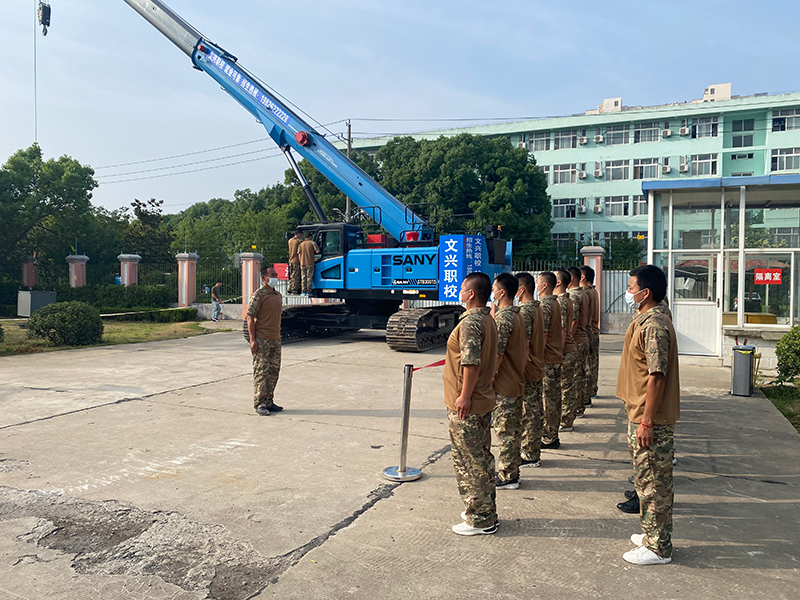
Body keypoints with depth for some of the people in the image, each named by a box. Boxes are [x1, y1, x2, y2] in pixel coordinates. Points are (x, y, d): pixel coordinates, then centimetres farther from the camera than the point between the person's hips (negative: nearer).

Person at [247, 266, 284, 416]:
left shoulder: (278, 295, 15)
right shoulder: (258, 295, -9)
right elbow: (250, 317, -12)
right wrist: (252, 339, -17)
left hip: (275, 339, 8)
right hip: (261, 340, -8)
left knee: (274, 371, 11)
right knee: (261, 372, -4)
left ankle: (269, 402, 20)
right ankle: (259, 404, 2)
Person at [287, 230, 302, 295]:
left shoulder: (290, 240, 12)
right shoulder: (298, 241, -9)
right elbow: (299, 253, -10)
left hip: (290, 260, 7)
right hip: (296, 261, -7)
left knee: (291, 276, 13)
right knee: (296, 276, -5)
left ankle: (290, 289, 13)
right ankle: (294, 290, -6)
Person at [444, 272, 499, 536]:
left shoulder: (470, 322, -20)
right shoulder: (488, 319, 10)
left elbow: (472, 363, -25)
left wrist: (464, 396, -19)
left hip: (465, 405, -10)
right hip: (483, 400, 10)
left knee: (469, 461, 1)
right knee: (482, 458, 18)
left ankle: (480, 520, 11)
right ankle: (486, 512, 30)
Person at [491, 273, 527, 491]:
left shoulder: (503, 318, -20)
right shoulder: (518, 315, 10)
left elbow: (497, 354, -23)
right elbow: (524, 346, 17)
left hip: (503, 384, -9)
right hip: (517, 381, 9)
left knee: (505, 431, 0)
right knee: (513, 429, 16)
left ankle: (507, 478, 10)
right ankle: (512, 472, 27)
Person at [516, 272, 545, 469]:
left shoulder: (525, 311, -19)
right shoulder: (538, 308, 11)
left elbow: (523, 343, -22)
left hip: (527, 370, -10)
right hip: (537, 367, 10)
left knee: (528, 413, -1)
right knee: (535, 412, 16)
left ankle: (530, 456, 8)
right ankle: (533, 452, 26)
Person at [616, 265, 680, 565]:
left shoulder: (654, 326, -21)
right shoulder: (645, 320, 11)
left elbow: (657, 377, -24)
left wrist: (647, 422, -22)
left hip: (651, 421, -10)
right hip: (641, 416, 10)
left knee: (653, 483, 2)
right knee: (647, 480, 20)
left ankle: (658, 548, 14)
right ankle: (653, 535, 34)